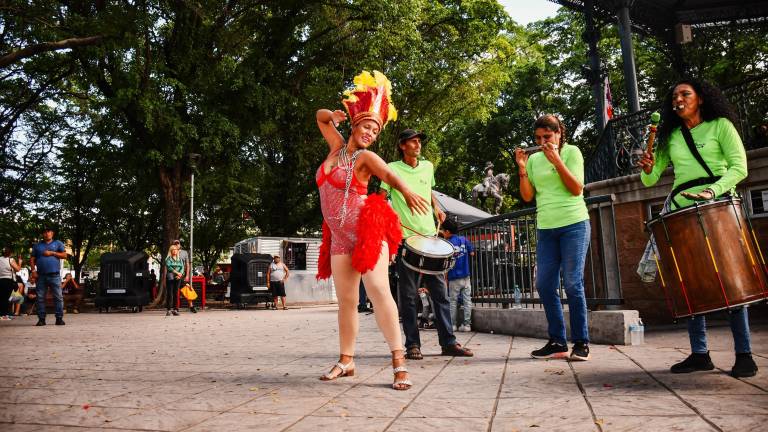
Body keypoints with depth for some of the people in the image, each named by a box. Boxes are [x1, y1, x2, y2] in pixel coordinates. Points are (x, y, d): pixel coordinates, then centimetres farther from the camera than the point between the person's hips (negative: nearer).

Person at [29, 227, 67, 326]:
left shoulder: (58, 243, 12)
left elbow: (64, 255, 3)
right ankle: (41, 319, 8)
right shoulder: (37, 246, 17)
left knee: (58, 297, -6)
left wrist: (52, 253, -7)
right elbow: (32, 260, 14)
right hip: (41, 276, 2)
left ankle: (59, 318, -3)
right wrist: (33, 271, 1)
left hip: (55, 275, -2)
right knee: (40, 298, 2)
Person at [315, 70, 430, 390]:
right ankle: (346, 361, 15)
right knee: (345, 300, 7)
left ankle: (398, 361, -13)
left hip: (366, 229, -6)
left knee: (378, 290, -15)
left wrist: (407, 192, -44)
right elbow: (319, 117, 25)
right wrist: (334, 115, 2)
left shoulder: (366, 156, -3)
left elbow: (389, 174, -23)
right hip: (339, 236, 6)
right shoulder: (337, 146, 14)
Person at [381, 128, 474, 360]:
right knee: (409, 295, 1)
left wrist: (436, 208, 14)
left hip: (430, 236, 4)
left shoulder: (428, 166, 14)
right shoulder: (392, 169, 0)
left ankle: (448, 342, 9)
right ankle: (412, 345, 8)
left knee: (440, 291, 3)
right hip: (406, 237, -4)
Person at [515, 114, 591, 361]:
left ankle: (581, 343, 5)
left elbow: (577, 189, -9)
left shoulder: (571, 152, 1)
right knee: (544, 285, 2)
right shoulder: (534, 159, 12)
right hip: (545, 229, 5)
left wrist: (556, 160, -15)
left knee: (572, 284, -6)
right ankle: (558, 342, 11)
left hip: (573, 225, -5)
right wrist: (522, 168, -3)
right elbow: (527, 196, 8)